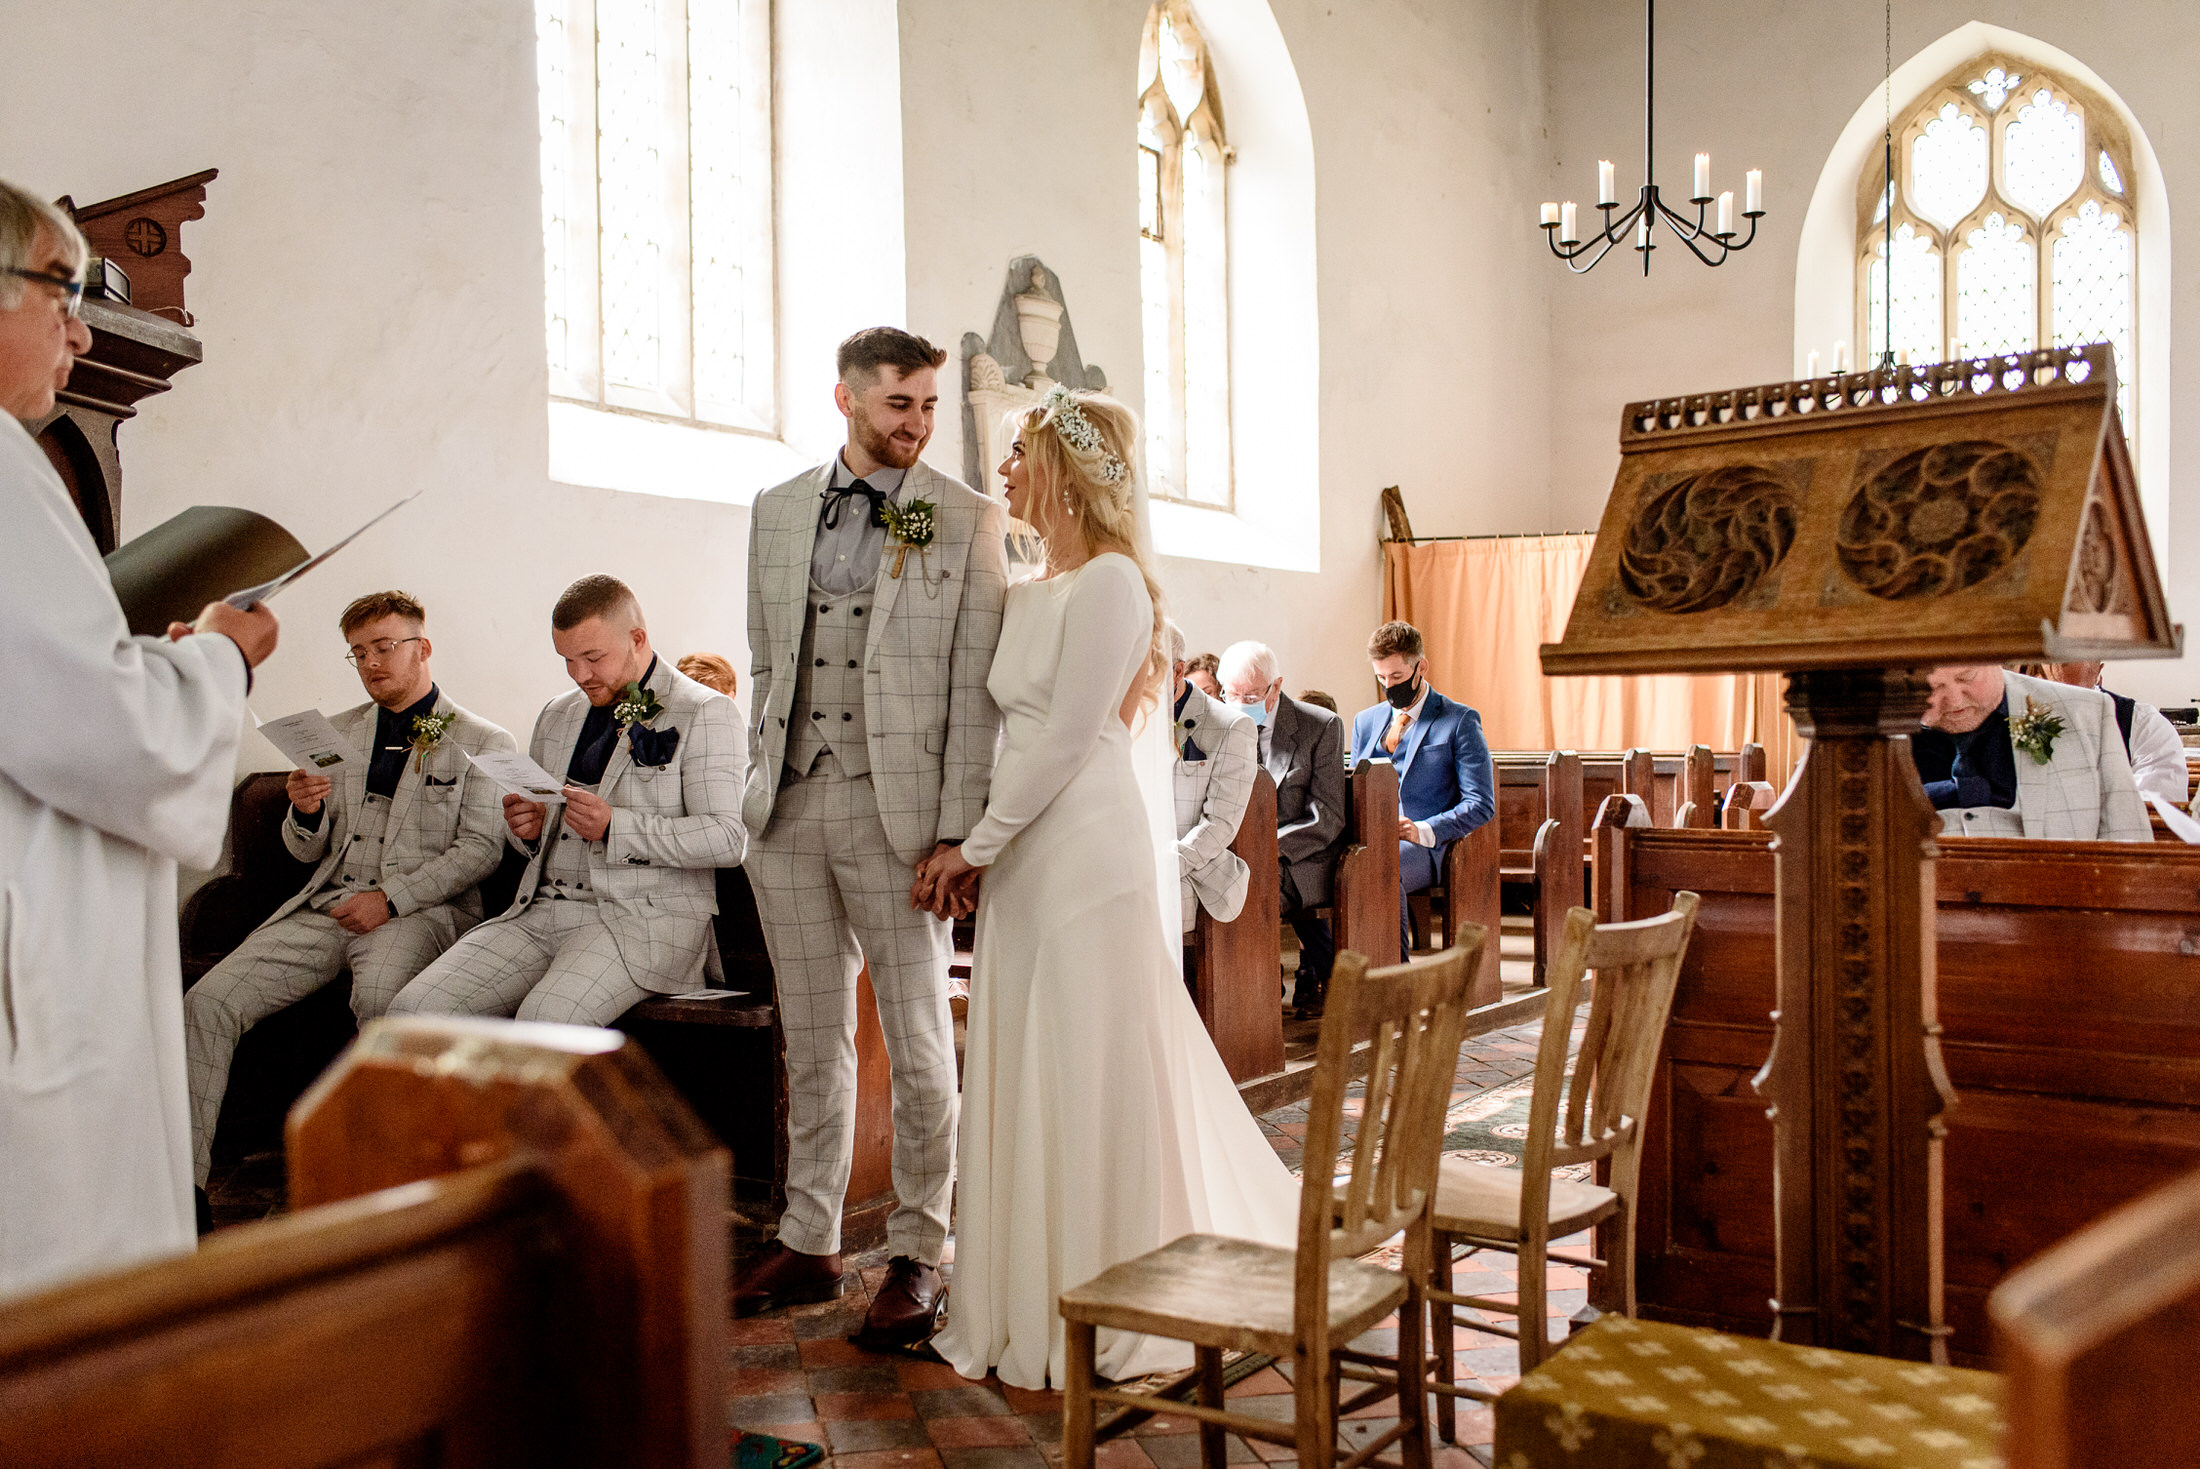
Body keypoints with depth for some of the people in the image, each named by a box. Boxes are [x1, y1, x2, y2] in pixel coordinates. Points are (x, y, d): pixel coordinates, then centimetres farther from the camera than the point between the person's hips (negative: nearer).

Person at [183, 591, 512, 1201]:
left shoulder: (481, 741, 6)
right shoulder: (339, 732, 21)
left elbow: (480, 849, -3)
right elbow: (308, 851, 22)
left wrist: (390, 899, -14)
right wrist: (305, 812, -3)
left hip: (421, 908, -5)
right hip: (325, 904, 5)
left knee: (380, 996, -38)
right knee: (207, 1002, -16)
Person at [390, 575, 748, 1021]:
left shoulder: (705, 714, 0)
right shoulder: (557, 715, 21)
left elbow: (726, 838, -11)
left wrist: (616, 828, -19)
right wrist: (526, 827, 5)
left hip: (645, 918, -6)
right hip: (541, 910, 7)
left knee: (547, 1015, -33)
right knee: (416, 1007, -14)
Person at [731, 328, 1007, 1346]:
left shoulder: (968, 520, -1)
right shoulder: (778, 510, 11)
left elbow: (976, 688, -6)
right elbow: (765, 662, 16)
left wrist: (958, 831, -11)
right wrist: (771, 777, 10)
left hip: (897, 812, -4)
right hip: (787, 810, 4)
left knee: (919, 1048, 4)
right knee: (812, 1043, 13)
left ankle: (916, 1257, 17)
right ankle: (808, 1242, 25)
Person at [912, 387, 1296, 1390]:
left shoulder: (1110, 581, -11)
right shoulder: (1026, 594, 15)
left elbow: (1065, 740, -15)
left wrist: (973, 847, -9)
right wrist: (978, 850, 4)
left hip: (1087, 852, -8)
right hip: (1024, 857, 8)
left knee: (1090, 1076, 0)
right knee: (1025, 1075, 12)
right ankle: (1033, 1300, 25)